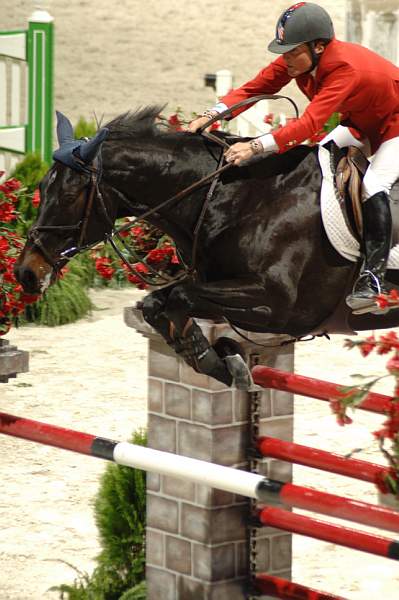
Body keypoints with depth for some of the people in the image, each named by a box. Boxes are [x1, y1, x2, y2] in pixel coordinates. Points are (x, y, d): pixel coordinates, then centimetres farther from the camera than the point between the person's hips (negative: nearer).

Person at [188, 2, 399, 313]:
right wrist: (210, 115, -36)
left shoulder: (344, 68, -40)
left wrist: (256, 147, -57)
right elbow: (255, 87, -21)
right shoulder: (297, 59, -17)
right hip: (360, 121, 9)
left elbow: (309, 124, -49)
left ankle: (374, 275, -23)